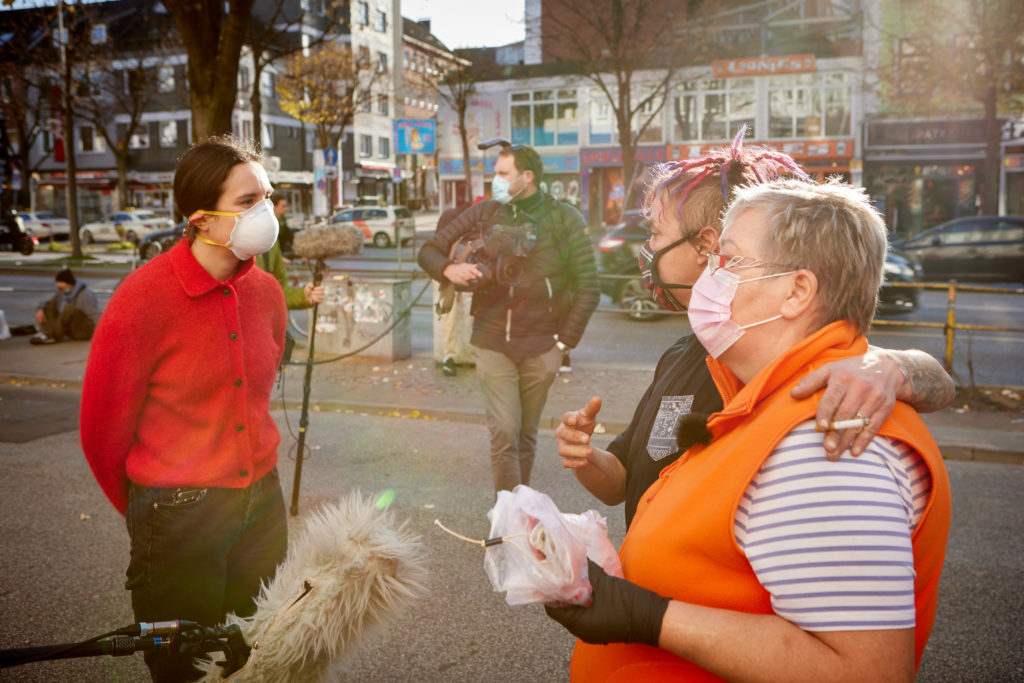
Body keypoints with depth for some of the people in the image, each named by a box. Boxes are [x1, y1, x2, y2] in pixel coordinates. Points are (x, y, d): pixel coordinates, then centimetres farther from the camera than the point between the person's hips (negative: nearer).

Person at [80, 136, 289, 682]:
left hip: (262, 507, 5)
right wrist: (148, 512, 6)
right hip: (178, 515, -5)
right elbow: (102, 428, -6)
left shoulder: (266, 292, 0)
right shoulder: (143, 298, -16)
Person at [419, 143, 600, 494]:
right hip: (493, 343, 0)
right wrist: (449, 269, -13)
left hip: (540, 347, 0)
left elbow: (588, 288, 2)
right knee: (504, 433, -8)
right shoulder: (486, 213, 6)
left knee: (526, 437, 10)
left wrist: (564, 342, -4)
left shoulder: (564, 220, 2)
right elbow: (429, 250, 10)